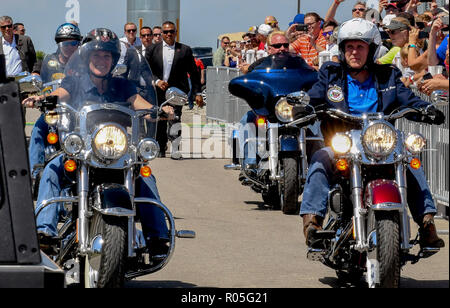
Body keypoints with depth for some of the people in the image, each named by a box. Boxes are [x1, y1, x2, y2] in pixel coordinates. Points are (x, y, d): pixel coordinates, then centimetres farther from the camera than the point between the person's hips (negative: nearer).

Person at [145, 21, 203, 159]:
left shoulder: (185, 50, 6)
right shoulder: (152, 49, 8)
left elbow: (194, 73, 10)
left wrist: (198, 93, 7)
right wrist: (157, 81, -12)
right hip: (158, 91, 2)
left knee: (175, 118, -19)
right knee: (159, 123, 7)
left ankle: (175, 150, -19)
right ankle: (161, 150, 22)